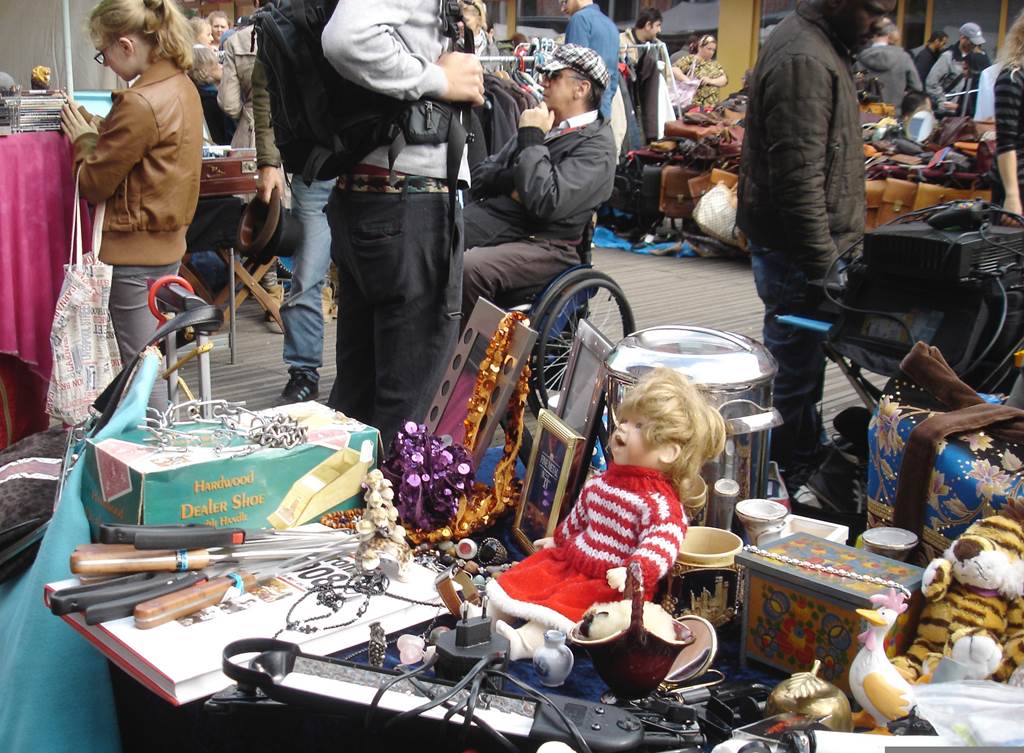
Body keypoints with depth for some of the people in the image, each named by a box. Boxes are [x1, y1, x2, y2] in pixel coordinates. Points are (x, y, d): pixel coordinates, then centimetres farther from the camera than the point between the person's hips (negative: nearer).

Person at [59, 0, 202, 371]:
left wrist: (84, 139, 2)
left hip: (133, 251, -9)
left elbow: (93, 185, -14)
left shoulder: (140, 104, -21)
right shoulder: (183, 86, 5)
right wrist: (102, 133, 4)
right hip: (168, 243, 9)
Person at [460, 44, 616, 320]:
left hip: (539, 243, -7)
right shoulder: (540, 124, 18)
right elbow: (480, 177, 19)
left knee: (469, 269, -34)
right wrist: (512, 181, -3)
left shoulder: (596, 146, -4)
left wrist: (531, 139, -9)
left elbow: (547, 203, -20)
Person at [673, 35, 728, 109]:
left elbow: (724, 80, 6)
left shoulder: (715, 64, 18)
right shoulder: (690, 59, 3)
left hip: (711, 106, 5)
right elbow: (674, 70, -10)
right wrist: (688, 81, -22)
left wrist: (710, 81, -13)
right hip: (692, 105, -5)